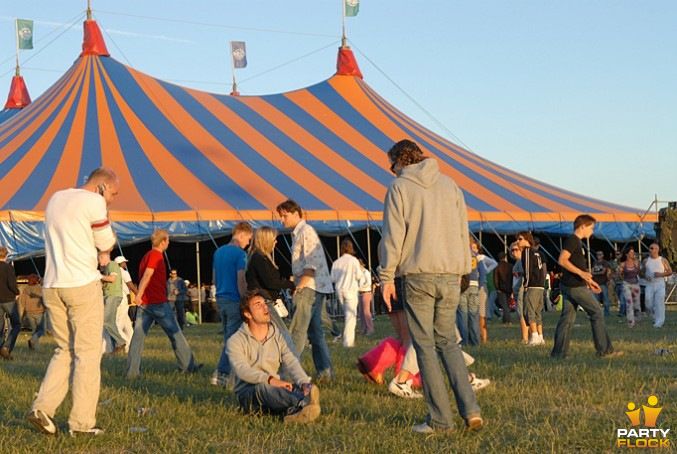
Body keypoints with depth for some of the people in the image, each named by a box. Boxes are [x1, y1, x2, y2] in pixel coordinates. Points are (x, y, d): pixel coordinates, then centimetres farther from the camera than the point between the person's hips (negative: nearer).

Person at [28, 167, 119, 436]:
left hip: (51, 287, 7)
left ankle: (43, 408, 2)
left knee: (65, 350, 16)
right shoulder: (94, 202, -6)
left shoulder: (55, 199, 17)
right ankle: (81, 422, -1)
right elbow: (107, 244, -1)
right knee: (87, 353, 0)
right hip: (83, 284, -7)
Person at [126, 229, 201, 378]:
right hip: (159, 302, -8)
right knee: (175, 333, 4)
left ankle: (132, 371, -5)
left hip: (145, 303, 8)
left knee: (138, 335, 1)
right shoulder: (156, 255, -9)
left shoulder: (147, 255, 17)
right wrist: (139, 294, -31)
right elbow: (147, 274, -22)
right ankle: (188, 365, 11)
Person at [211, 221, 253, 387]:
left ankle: (227, 373, 17)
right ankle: (221, 374, -8)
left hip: (221, 299, 8)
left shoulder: (218, 252, 12)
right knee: (232, 339, -5)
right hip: (234, 301, -8)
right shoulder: (239, 254, -13)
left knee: (228, 337, 14)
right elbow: (241, 281, -16)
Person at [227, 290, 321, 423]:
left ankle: (293, 411, -63)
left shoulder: (278, 337, 14)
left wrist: (304, 382, -28)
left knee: (298, 388, -26)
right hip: (247, 394, -5)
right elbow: (242, 370, -19)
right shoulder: (235, 341, 0)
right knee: (263, 387, -38)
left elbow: (292, 363, -4)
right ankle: (304, 404, -66)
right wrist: (270, 380, -37)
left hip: (275, 390, 5)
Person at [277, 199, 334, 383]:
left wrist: (299, 287, -19)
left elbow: (311, 265, -17)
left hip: (310, 287, -10)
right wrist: (298, 286, 14)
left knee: (297, 332, -10)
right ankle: (325, 372, 9)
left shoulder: (306, 232, -10)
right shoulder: (298, 233, 20)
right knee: (315, 332, 9)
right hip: (314, 289, 10)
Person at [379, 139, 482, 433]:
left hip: (418, 275, -4)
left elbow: (393, 236, -6)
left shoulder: (399, 187, -1)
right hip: (450, 276, 4)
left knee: (425, 345, 2)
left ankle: (440, 418, 2)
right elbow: (463, 231, 14)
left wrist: (387, 277, -1)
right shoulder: (449, 185, 12)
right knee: (447, 341, 14)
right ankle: (470, 409, 2)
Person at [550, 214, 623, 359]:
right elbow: (562, 260, -23)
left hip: (569, 286, 10)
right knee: (597, 314, -3)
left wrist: (589, 281, 26)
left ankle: (559, 353, 8)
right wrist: (581, 273, -26)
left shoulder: (576, 242, 19)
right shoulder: (572, 240, -12)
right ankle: (604, 350, 1)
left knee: (567, 319, 8)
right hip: (576, 287, -10)